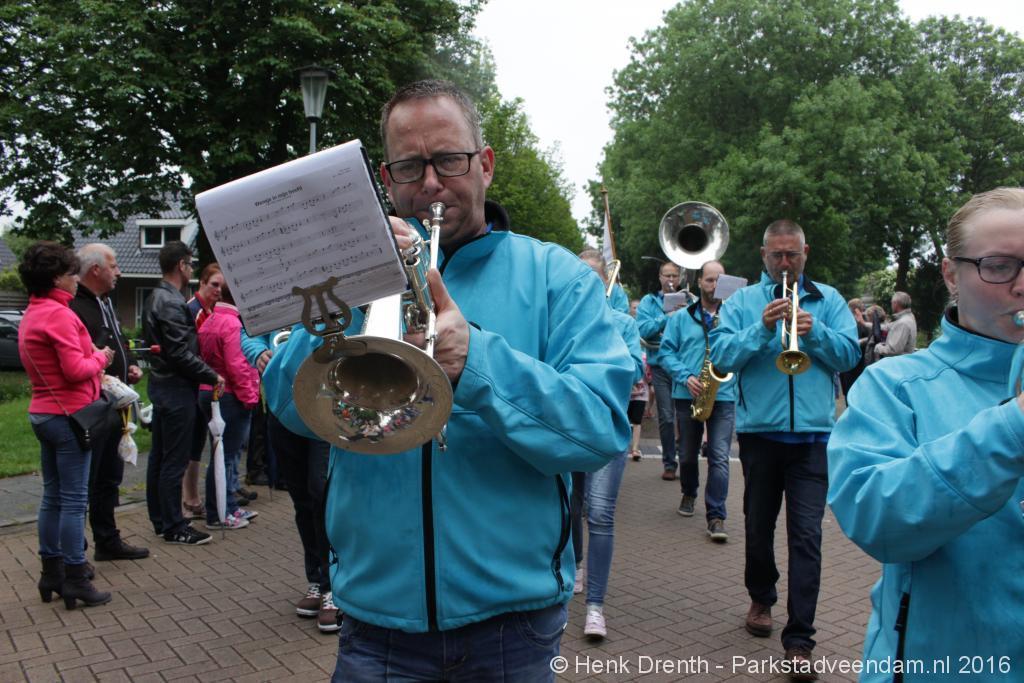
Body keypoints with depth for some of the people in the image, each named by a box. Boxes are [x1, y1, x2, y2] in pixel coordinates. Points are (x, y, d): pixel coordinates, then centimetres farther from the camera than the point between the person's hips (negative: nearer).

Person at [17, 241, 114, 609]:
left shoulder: (31, 315, 13)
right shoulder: (60, 314, -16)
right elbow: (75, 370, -20)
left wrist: (93, 359, 6)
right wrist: (101, 357, -3)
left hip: (42, 413, 9)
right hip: (68, 415, -9)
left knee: (53, 496, 14)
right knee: (74, 499, -3)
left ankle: (52, 572, 22)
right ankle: (75, 580, 3)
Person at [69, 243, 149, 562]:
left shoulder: (106, 303, 16)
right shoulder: (74, 307, -17)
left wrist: (131, 366, 10)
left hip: (113, 407, 10)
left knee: (109, 478, 19)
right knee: (84, 482, -1)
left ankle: (107, 541, 33)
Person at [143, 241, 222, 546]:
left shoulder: (156, 298, 13)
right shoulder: (171, 303, -18)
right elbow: (180, 354, -22)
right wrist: (212, 376, -13)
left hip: (161, 383, 11)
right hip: (176, 388, -11)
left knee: (159, 456, 15)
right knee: (175, 461, -3)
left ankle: (159, 520, 26)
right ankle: (173, 527, 5)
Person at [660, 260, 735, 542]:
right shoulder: (681, 317, 7)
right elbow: (666, 352, 2)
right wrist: (686, 376, -12)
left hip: (724, 395, -1)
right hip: (688, 395, 1)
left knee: (719, 457, -9)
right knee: (689, 453, 16)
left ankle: (716, 516, -6)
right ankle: (689, 495, 41)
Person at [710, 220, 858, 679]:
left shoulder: (828, 300, 9)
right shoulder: (741, 302, 6)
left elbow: (849, 354, 0)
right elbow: (721, 357, -7)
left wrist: (815, 332, -16)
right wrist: (762, 329, -19)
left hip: (812, 434, 0)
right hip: (759, 430, 1)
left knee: (806, 534, -4)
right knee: (759, 524, 14)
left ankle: (799, 638, 2)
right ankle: (761, 598, 39)